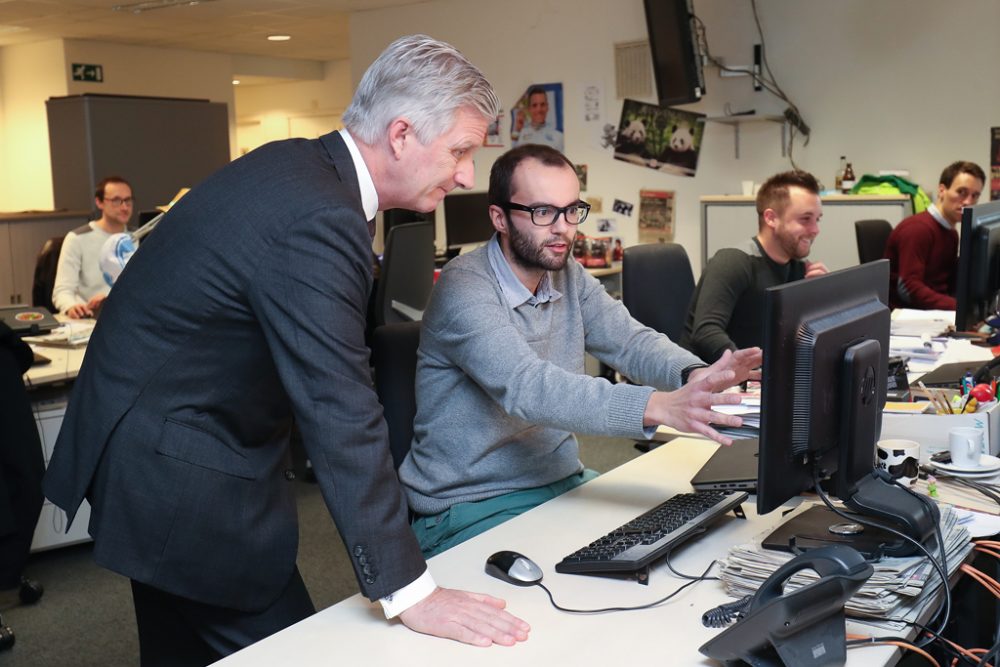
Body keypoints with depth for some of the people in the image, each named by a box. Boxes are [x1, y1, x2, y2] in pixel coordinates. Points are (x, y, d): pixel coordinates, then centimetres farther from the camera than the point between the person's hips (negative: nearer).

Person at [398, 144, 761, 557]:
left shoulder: (570, 278, 7)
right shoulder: (464, 288, -19)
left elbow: (630, 341, -3)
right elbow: (526, 387, -32)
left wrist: (695, 375, -26)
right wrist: (659, 407, -44)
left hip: (562, 482, 8)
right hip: (471, 509, -7)